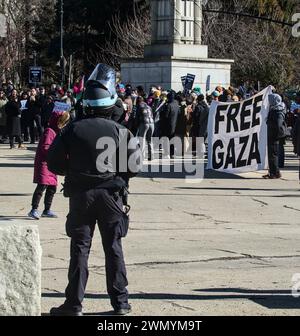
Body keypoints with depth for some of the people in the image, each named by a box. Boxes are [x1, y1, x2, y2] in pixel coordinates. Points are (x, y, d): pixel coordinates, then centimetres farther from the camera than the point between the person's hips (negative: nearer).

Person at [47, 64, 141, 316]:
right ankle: (120, 302, 12)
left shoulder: (74, 130, -6)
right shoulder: (118, 131, -6)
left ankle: (74, 304, 4)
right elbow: (135, 165, -6)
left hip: (81, 196, 0)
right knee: (114, 248, 9)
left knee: (80, 249, 5)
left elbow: (54, 163, -4)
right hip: (111, 195, 0)